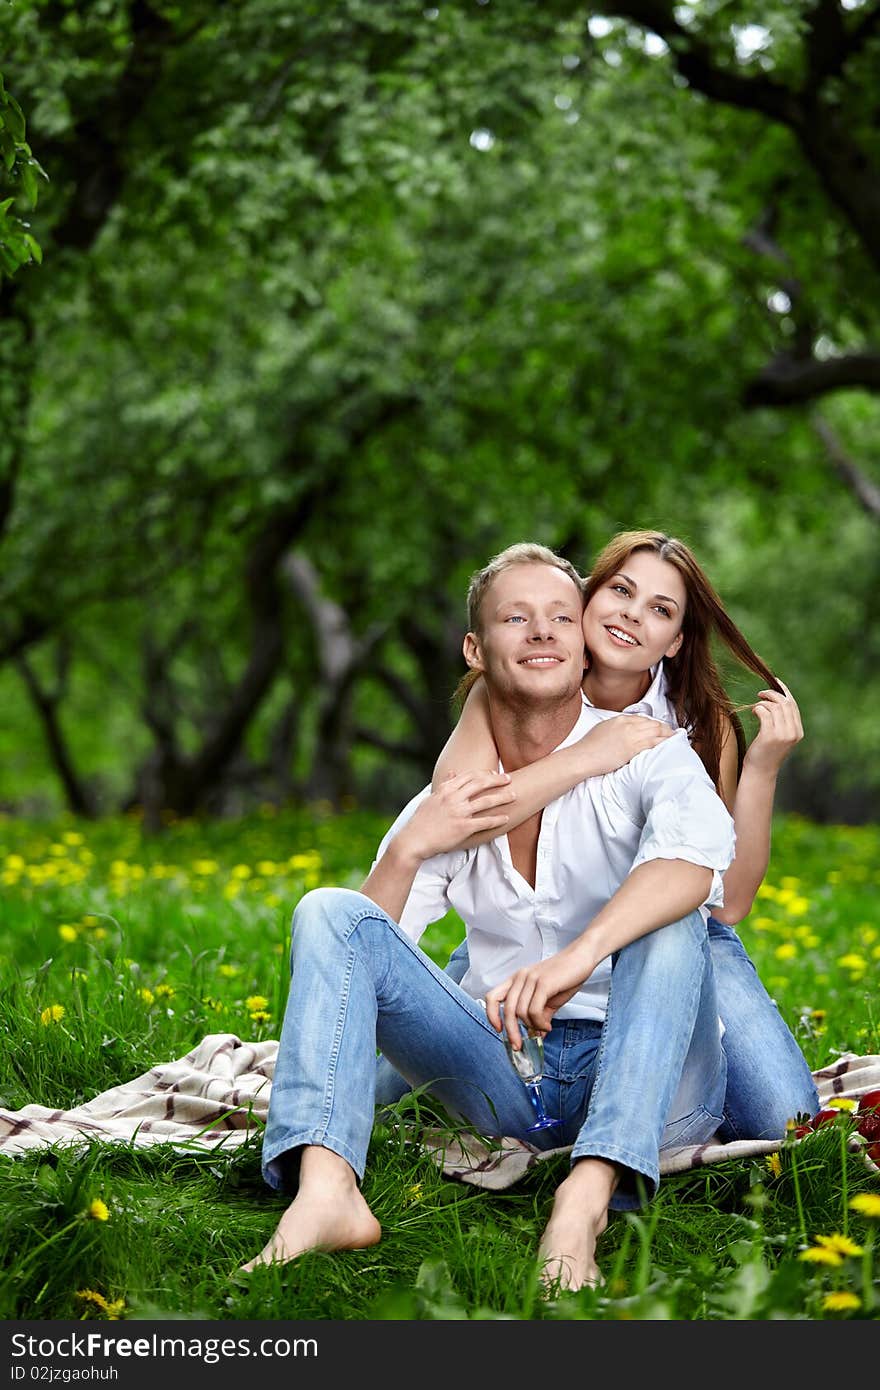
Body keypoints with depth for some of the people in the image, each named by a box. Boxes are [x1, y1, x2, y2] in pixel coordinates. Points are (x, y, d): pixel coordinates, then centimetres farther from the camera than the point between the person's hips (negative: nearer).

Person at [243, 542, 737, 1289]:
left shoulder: (649, 755, -3)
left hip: (641, 1068, -3)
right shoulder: (451, 803, 10)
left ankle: (588, 1195, -48)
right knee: (327, 910, -11)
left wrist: (579, 954, -44)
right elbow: (354, 945, 3)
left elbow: (692, 861, -28)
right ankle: (325, 1191, -34)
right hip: (507, 1079, 3)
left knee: (667, 925, -31)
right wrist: (409, 849, -14)